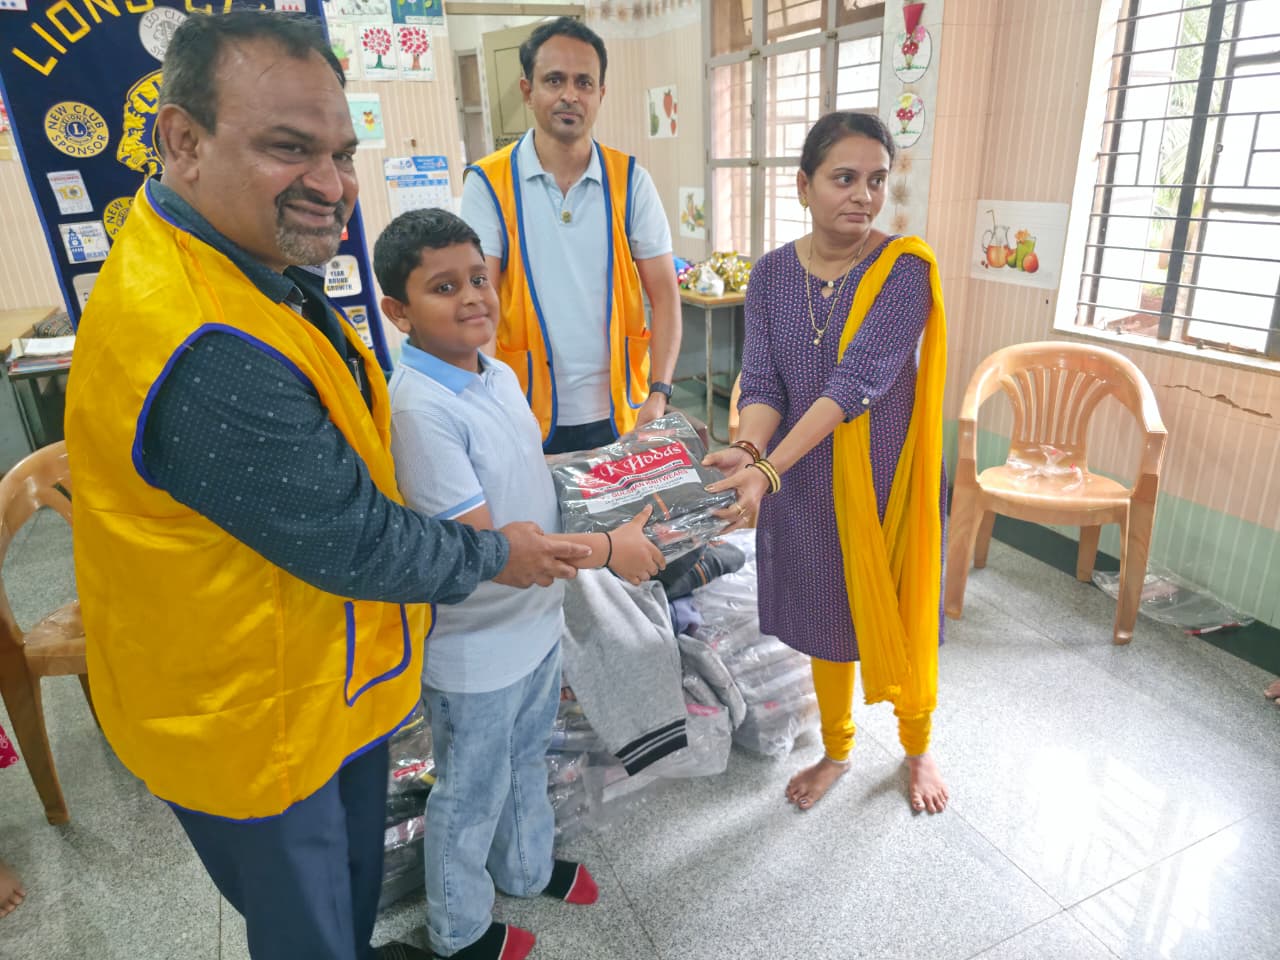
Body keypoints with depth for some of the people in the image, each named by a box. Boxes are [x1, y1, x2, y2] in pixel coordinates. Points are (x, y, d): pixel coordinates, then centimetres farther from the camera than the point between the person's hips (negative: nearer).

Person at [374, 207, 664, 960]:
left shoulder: (500, 374, -1)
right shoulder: (418, 409, -28)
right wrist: (604, 549, -22)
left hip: (536, 621, 8)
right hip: (477, 648, -7)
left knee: (527, 760, 29)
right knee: (472, 792, 17)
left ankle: (527, 867, 56)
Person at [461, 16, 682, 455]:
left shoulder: (630, 180, 1)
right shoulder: (488, 184, -4)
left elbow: (664, 293, 1)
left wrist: (659, 394, -10)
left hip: (618, 412, 2)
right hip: (528, 413, -1)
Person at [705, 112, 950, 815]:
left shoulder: (905, 270, -15)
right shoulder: (772, 275, -2)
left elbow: (858, 380, -26)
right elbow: (762, 380, -9)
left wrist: (770, 467, -36)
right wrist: (748, 451, -31)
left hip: (889, 479, -2)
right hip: (808, 485, 3)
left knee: (902, 620, 13)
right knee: (827, 623, 17)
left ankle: (918, 749, 42)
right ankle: (835, 752, 41)